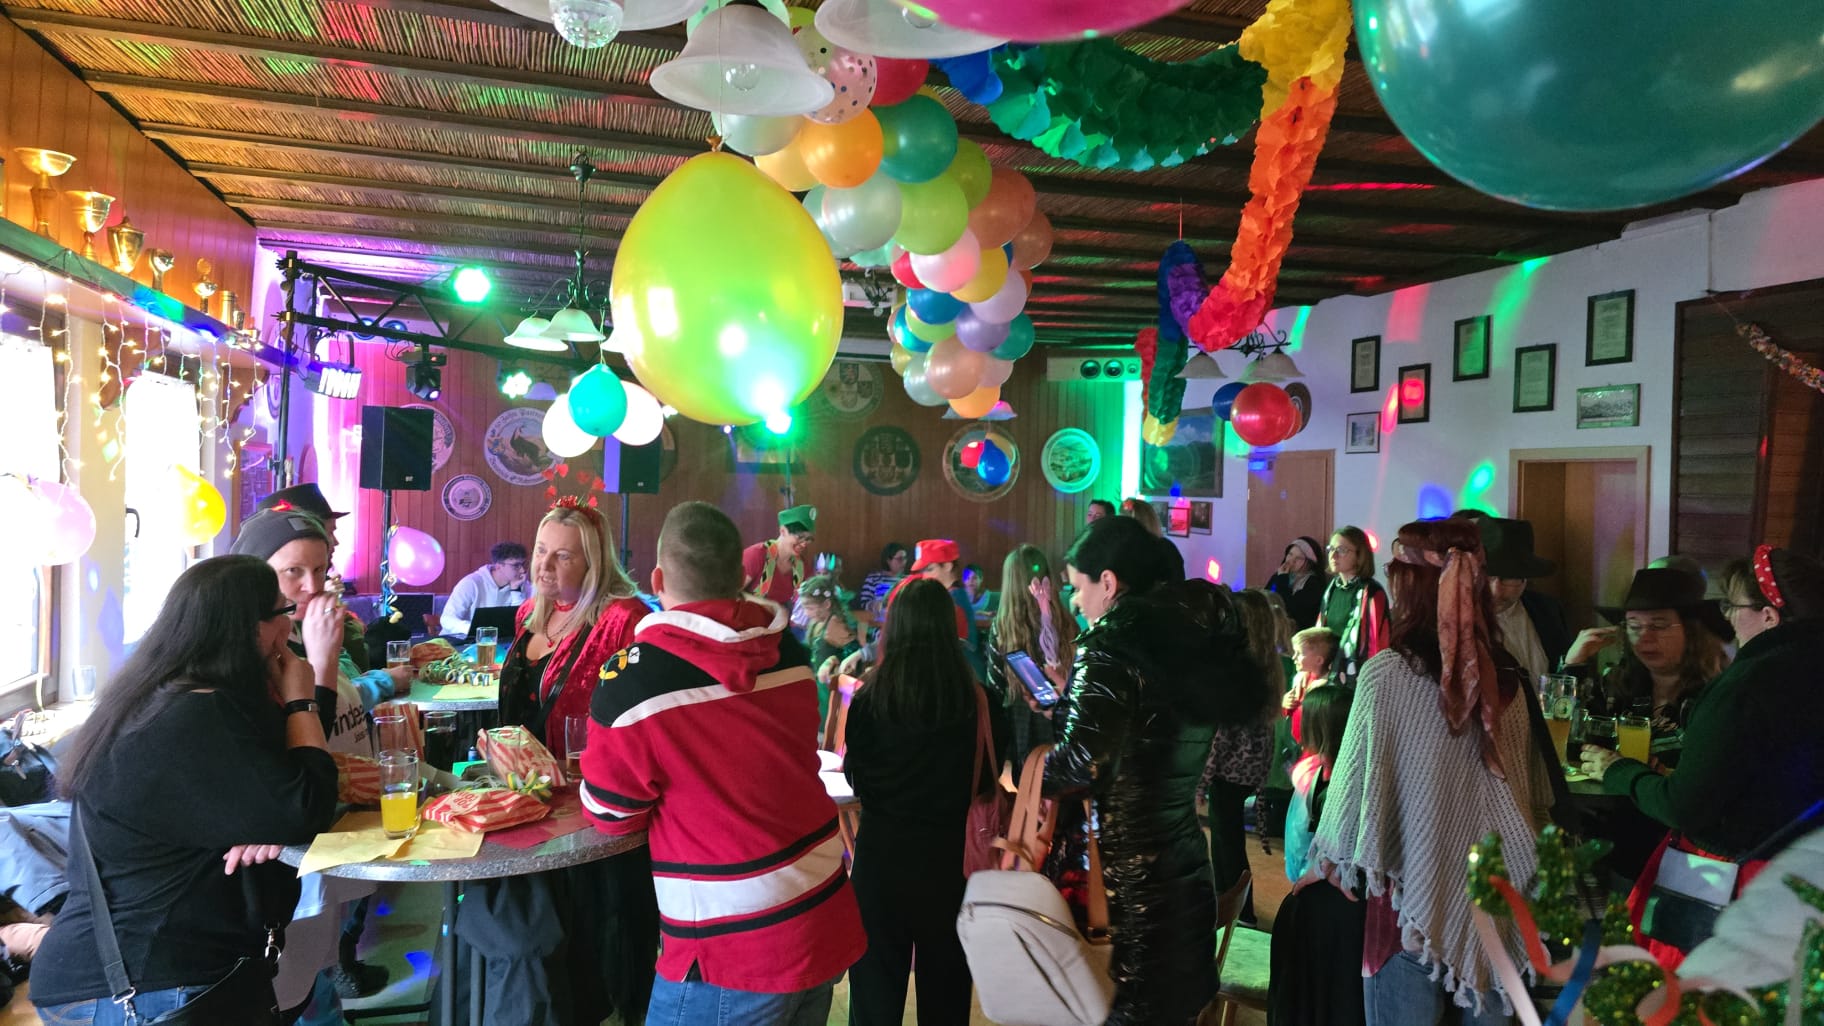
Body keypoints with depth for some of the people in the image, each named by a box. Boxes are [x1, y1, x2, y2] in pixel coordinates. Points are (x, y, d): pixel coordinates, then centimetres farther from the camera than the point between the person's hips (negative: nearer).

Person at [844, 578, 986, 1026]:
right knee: (945, 973, 18)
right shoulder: (971, 696, -11)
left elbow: (855, 776, -1)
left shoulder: (870, 696, -13)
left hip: (881, 846, -1)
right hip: (946, 848, 1)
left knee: (878, 971, 14)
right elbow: (985, 779, -1)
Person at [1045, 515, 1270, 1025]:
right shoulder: (1194, 630, 6)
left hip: (1124, 881, -7)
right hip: (1184, 870, 7)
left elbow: (1082, 762, -26)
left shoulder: (1111, 643, -17)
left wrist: (1029, 779, -8)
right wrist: (1072, 696, 18)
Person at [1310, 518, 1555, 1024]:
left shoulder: (1387, 673, -14)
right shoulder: (1506, 678, 1)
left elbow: (1356, 780, -9)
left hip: (1415, 890, -4)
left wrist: (1326, 859, 5)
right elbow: (1534, 792, 10)